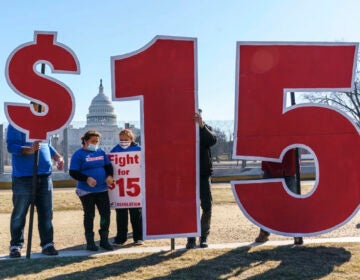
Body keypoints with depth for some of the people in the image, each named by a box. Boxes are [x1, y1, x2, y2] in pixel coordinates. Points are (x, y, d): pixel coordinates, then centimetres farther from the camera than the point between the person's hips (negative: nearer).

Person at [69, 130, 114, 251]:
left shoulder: (101, 152, 9)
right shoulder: (79, 154, -6)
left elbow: (108, 166, 18)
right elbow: (73, 172, -10)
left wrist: (109, 176, -2)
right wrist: (87, 178, -22)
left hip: (102, 190, 5)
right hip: (86, 191, -4)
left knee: (106, 214, 4)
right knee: (89, 216, 4)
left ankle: (104, 240, 18)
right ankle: (90, 242, 16)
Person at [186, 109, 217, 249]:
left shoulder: (206, 129, 6)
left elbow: (213, 140, -16)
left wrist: (201, 125, -27)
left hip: (203, 174, 1)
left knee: (207, 207, 2)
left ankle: (204, 237, 14)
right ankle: (191, 238, 11)